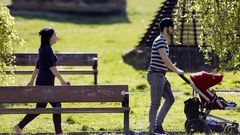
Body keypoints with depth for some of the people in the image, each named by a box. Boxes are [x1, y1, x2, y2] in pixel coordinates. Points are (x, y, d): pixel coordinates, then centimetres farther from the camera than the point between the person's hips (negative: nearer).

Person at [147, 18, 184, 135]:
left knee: (170, 99, 9)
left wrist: (174, 70, 19)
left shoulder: (163, 41, 17)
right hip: (156, 75, -10)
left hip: (161, 76, 10)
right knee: (155, 103, -5)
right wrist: (176, 71, -16)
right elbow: (165, 59, -23)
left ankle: (158, 125, 13)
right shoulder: (159, 41, -15)